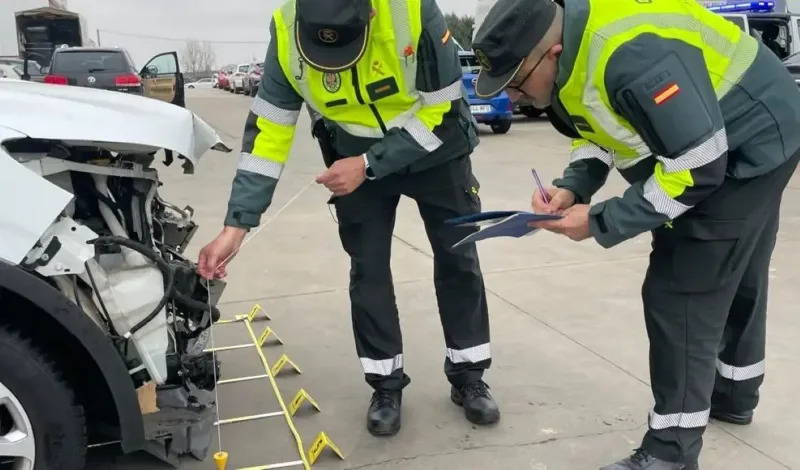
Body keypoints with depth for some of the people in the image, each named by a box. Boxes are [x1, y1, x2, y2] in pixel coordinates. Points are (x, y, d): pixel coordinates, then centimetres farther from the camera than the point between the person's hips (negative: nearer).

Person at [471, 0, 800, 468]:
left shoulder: (631, 56, -37)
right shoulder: (571, 46, -7)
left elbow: (699, 164, -31)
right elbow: (598, 129, 5)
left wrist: (602, 221, -25)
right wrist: (572, 188, -13)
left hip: (753, 142, -10)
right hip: (721, 145, 10)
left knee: (680, 293, -10)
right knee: (733, 275, 24)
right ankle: (735, 393, 45)